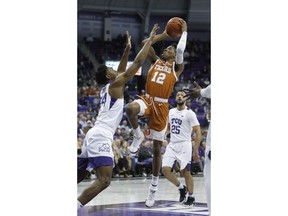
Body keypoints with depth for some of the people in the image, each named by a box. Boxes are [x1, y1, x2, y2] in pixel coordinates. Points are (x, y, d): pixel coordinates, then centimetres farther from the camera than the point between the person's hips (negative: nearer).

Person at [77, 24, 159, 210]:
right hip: (101, 137, -10)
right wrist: (150, 39, 3)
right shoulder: (115, 85, -2)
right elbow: (137, 63, -4)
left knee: (79, 176, 17)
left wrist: (127, 49, 35)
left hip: (94, 135, 10)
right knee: (104, 179, -20)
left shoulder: (107, 88, 20)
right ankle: (74, 209, -30)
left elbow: (121, 71, 37)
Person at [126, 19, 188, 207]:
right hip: (147, 100, 2)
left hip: (161, 106, -2)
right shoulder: (156, 61, 17)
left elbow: (181, 49, -7)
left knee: (157, 148, 1)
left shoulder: (177, 67, 8)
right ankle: (138, 136, -8)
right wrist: (164, 35, 15)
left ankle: (154, 188, 10)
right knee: (130, 108, -37)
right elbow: (145, 43, 10)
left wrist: (184, 32, 6)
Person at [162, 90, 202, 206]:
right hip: (172, 145, 6)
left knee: (186, 172, -1)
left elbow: (198, 133, -11)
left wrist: (195, 150, -16)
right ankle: (181, 188, 13)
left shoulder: (189, 113, -8)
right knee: (165, 169, -7)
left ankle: (190, 196, 15)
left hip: (184, 145, -5)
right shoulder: (171, 111, 11)